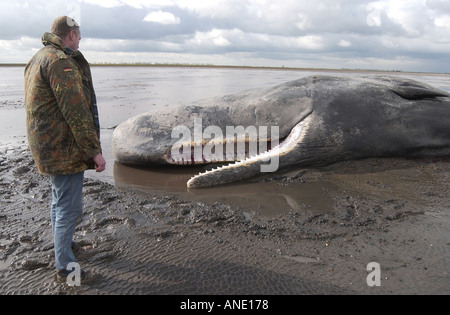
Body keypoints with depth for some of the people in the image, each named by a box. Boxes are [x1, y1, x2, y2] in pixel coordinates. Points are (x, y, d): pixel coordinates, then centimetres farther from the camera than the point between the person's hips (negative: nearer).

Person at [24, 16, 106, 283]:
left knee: (59, 199, 24)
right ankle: (65, 267, 10)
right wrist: (95, 150, -21)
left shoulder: (38, 59, 16)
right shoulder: (61, 61, -18)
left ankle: (63, 242, 43)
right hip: (65, 149, -10)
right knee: (70, 206, -1)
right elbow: (76, 112, -24)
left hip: (48, 147, 11)